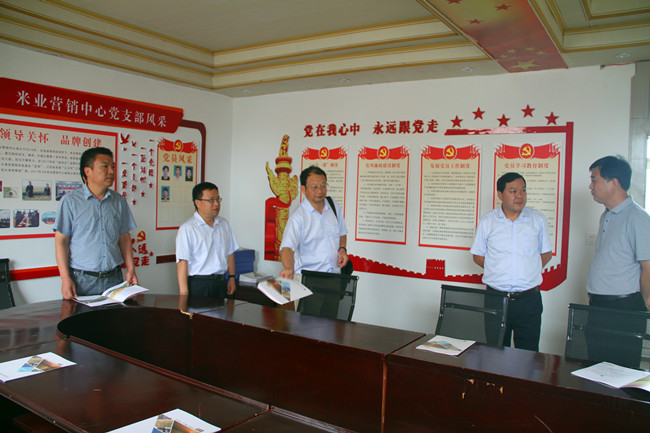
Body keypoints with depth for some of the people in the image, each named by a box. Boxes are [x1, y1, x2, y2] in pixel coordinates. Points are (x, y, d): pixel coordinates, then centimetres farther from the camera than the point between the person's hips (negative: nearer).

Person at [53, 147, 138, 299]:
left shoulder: (119, 201, 10)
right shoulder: (70, 201, -2)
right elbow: (61, 241, -4)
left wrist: (130, 269, 5)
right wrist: (65, 278, -11)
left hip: (113, 279, 3)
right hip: (81, 280, -3)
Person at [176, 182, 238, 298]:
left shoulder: (224, 224, 11)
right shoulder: (187, 229, -9)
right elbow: (182, 262, -14)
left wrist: (232, 278, 12)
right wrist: (184, 292, -18)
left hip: (221, 282, 5)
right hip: (198, 284, -5)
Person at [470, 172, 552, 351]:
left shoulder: (538, 219, 5)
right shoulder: (487, 222, 3)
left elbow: (546, 253, 13)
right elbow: (477, 256, 10)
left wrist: (529, 272, 2)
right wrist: (499, 271, 1)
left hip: (529, 298, 0)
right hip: (496, 298, 0)